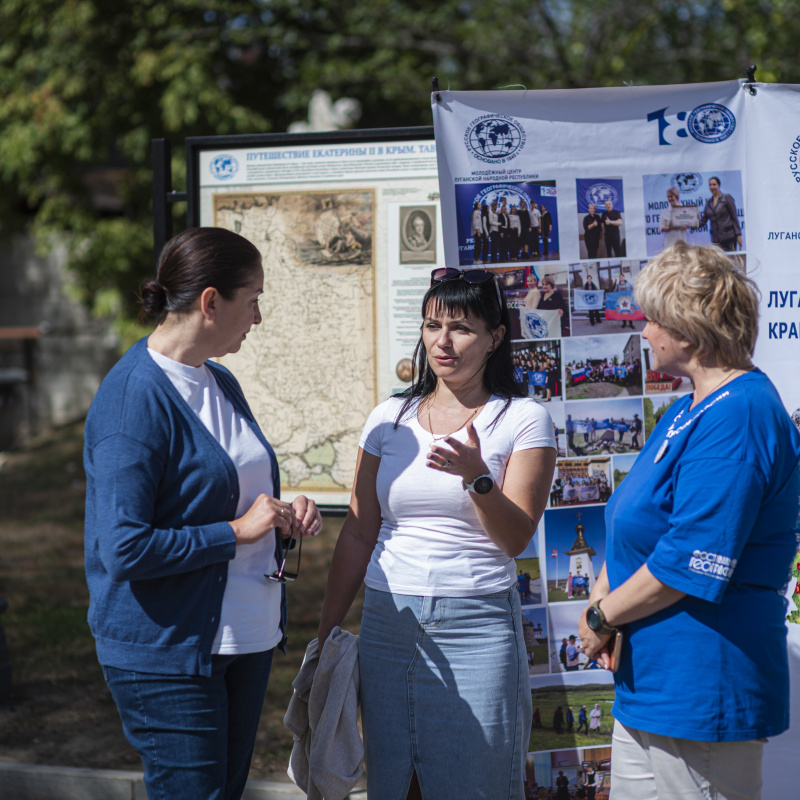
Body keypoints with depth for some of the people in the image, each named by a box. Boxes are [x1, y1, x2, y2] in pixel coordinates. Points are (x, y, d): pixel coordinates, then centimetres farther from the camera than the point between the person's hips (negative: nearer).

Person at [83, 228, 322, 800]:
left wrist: (284, 517, 4)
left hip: (245, 639, 9)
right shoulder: (135, 398, -18)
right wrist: (237, 531, -18)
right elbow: (124, 548, -23)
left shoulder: (222, 384, 11)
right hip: (167, 652, -9)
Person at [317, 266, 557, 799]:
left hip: (476, 629, -3)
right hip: (387, 624, 4)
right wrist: (328, 630, 12)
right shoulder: (390, 418, 9)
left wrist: (476, 476, -25)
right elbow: (358, 534, 13)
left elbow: (516, 539, -8)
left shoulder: (524, 420, -1)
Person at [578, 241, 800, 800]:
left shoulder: (738, 417, -20)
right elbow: (635, 526, 18)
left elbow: (692, 562, -24)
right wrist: (601, 601, 0)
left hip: (702, 686, -10)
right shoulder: (688, 411, 15)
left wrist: (603, 616, -12)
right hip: (649, 680, 10)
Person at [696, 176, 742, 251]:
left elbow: (734, 217, -2)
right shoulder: (708, 202, 14)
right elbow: (703, 220, 12)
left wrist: (738, 235, -8)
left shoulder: (726, 198, 1)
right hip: (715, 239, 4)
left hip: (729, 236, -4)